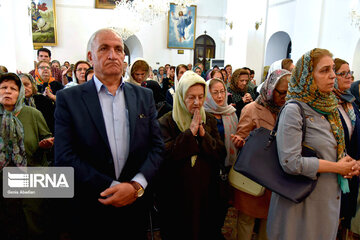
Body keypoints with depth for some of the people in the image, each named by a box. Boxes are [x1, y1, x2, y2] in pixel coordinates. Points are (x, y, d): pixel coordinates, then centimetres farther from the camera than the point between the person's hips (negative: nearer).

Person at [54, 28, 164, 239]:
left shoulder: (144, 96, 3)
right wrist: (112, 187, -17)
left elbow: (157, 146, -1)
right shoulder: (68, 99, -6)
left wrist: (136, 186, -15)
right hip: (90, 212, -2)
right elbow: (64, 158, -12)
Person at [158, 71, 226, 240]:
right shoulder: (167, 122, -8)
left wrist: (203, 134, -16)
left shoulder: (209, 120, 4)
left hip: (206, 191, 4)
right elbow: (165, 155, -21)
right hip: (177, 194, -3)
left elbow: (221, 155, -3)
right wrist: (190, 132, -21)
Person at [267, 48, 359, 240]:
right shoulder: (294, 110, -19)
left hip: (330, 199, 8)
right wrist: (336, 167, -16)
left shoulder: (328, 107, 6)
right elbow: (291, 162, -26)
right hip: (303, 202, -7)